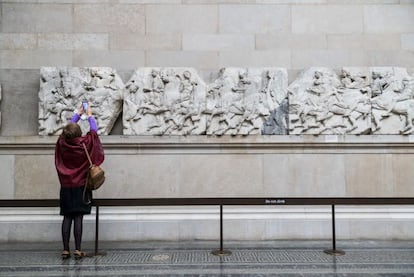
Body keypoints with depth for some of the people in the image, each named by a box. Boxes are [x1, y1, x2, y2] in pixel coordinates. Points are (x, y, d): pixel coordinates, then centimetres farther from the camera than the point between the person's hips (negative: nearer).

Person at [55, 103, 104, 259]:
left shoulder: (62, 143, -4)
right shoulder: (84, 144, -12)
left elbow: (69, 127, 14)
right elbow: (94, 131, 6)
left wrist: (78, 114, 25)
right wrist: (89, 116, 21)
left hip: (66, 187, 3)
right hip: (81, 187, -3)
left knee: (67, 218, 6)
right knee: (78, 218, -2)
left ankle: (65, 250, 8)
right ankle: (77, 250, 0)